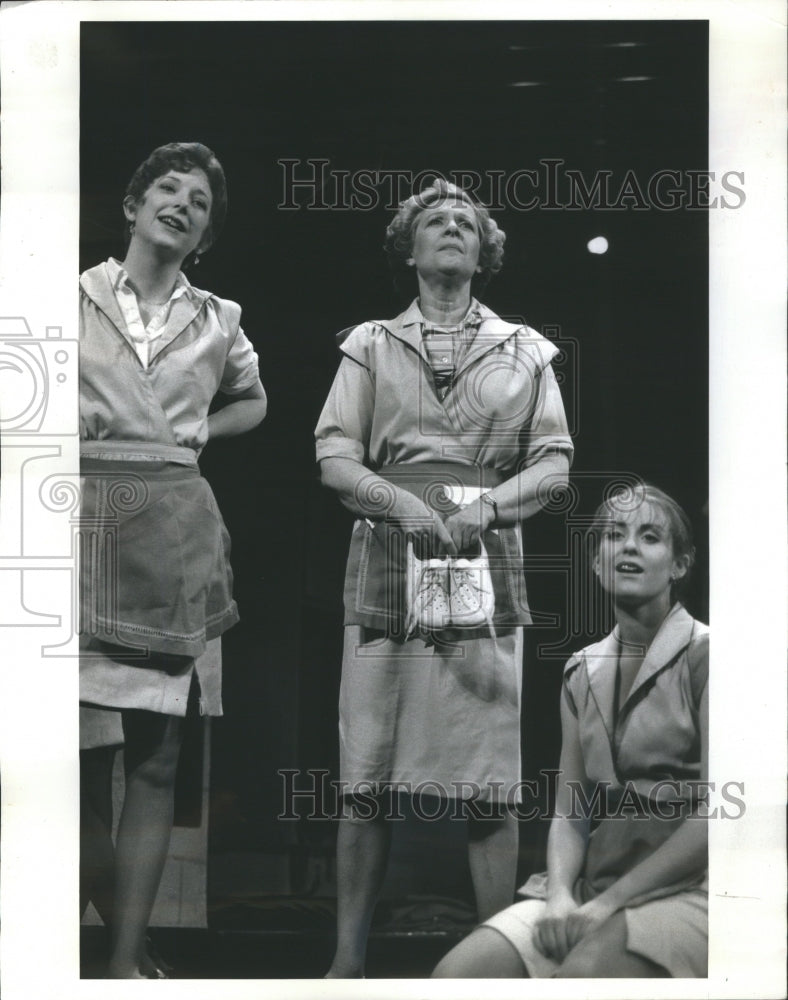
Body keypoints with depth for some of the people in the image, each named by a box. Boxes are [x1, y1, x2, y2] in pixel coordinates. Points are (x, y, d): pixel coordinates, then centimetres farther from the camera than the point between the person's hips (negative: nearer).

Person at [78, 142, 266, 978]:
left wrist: (199, 432, 12)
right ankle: (125, 933, 14)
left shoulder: (217, 322, 12)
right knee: (85, 748, -3)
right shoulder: (79, 296, 4)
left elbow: (253, 401, 29)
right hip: (88, 526, -2)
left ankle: (127, 955, 3)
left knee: (153, 754, 0)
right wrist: (73, 418, -9)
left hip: (173, 534, 2)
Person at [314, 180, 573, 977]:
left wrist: (486, 506, -11)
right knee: (366, 776, -3)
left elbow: (553, 461, 8)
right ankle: (348, 955, 4)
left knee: (490, 782, -2)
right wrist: (401, 502, -14)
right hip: (387, 560, 0)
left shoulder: (524, 351, 16)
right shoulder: (370, 345, 14)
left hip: (486, 562, 0)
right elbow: (335, 455, 4)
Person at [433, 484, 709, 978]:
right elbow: (570, 811, 11)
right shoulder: (583, 672, 14)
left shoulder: (702, 656, -4)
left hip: (688, 889, -5)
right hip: (593, 888, 5)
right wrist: (560, 896, -9)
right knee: (456, 975, -19)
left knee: (579, 975, -35)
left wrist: (608, 904, -15)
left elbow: (714, 813, -11)